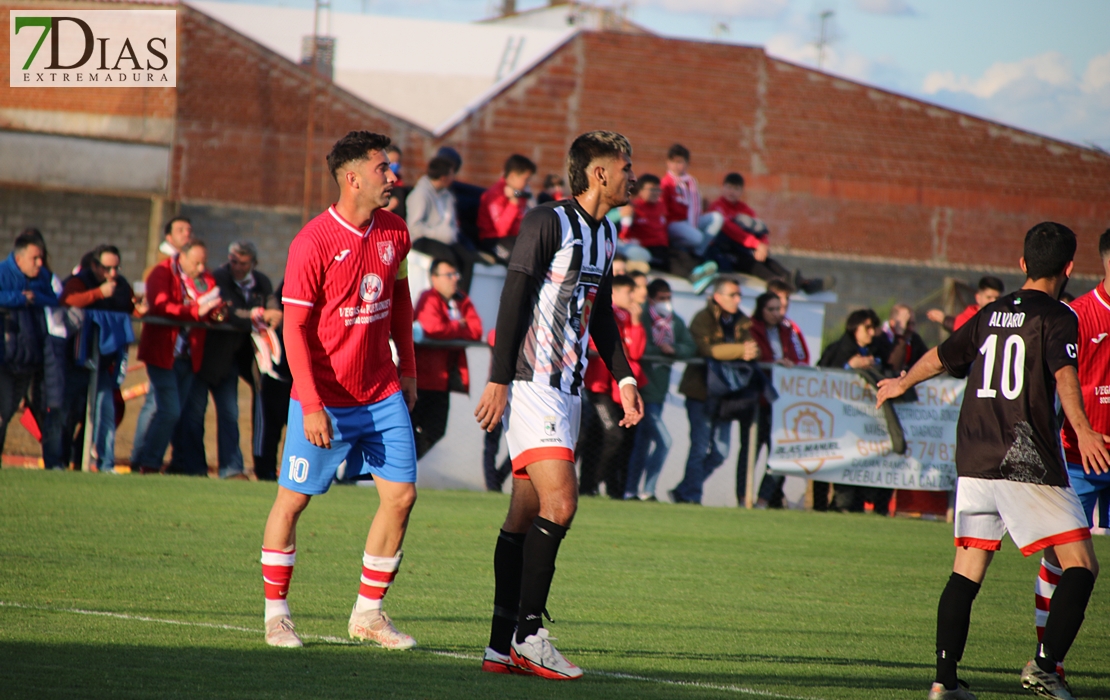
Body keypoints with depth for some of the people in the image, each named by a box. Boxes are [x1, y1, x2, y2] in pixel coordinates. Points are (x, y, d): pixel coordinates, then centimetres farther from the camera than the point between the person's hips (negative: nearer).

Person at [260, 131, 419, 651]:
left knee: (401, 494, -1)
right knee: (293, 499, 1)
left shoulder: (394, 232, 3)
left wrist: (407, 368, 16)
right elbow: (295, 328, -15)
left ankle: (368, 612, 10)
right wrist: (311, 406, -19)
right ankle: (276, 613, 15)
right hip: (324, 398, -6)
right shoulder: (313, 243, -16)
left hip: (382, 395, 6)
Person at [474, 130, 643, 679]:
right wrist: (498, 381, -18)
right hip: (531, 383, -9)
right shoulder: (547, 223, -11)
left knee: (525, 518, 8)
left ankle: (501, 646, 8)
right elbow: (513, 300, -14)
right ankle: (528, 635, -13)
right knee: (560, 503, -18)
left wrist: (623, 377, 21)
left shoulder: (606, 234, 16)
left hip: (568, 388, 9)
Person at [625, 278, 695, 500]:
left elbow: (690, 348, 4)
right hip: (644, 388, -8)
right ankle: (647, 490, -7)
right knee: (663, 440, -13)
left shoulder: (676, 322, 10)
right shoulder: (642, 318, -11)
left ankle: (631, 491, 19)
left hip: (659, 389, 8)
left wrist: (672, 349, -13)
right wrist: (658, 349, -20)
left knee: (644, 441, 13)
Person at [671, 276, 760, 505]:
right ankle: (692, 496, 2)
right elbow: (706, 349, -24)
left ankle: (684, 492, 16)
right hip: (701, 390, -6)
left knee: (720, 452, 5)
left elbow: (752, 350, 3)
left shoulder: (742, 322, 12)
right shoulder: (703, 319, -8)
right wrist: (740, 350, -28)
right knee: (700, 449, -7)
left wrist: (751, 353, -22)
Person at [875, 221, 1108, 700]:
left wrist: (902, 384, 48)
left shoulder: (990, 314, 16)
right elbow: (1064, 373, -21)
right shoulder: (1057, 316, -3)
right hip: (1028, 463, -6)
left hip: (974, 462, 6)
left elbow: (941, 357, 29)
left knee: (967, 573, 9)